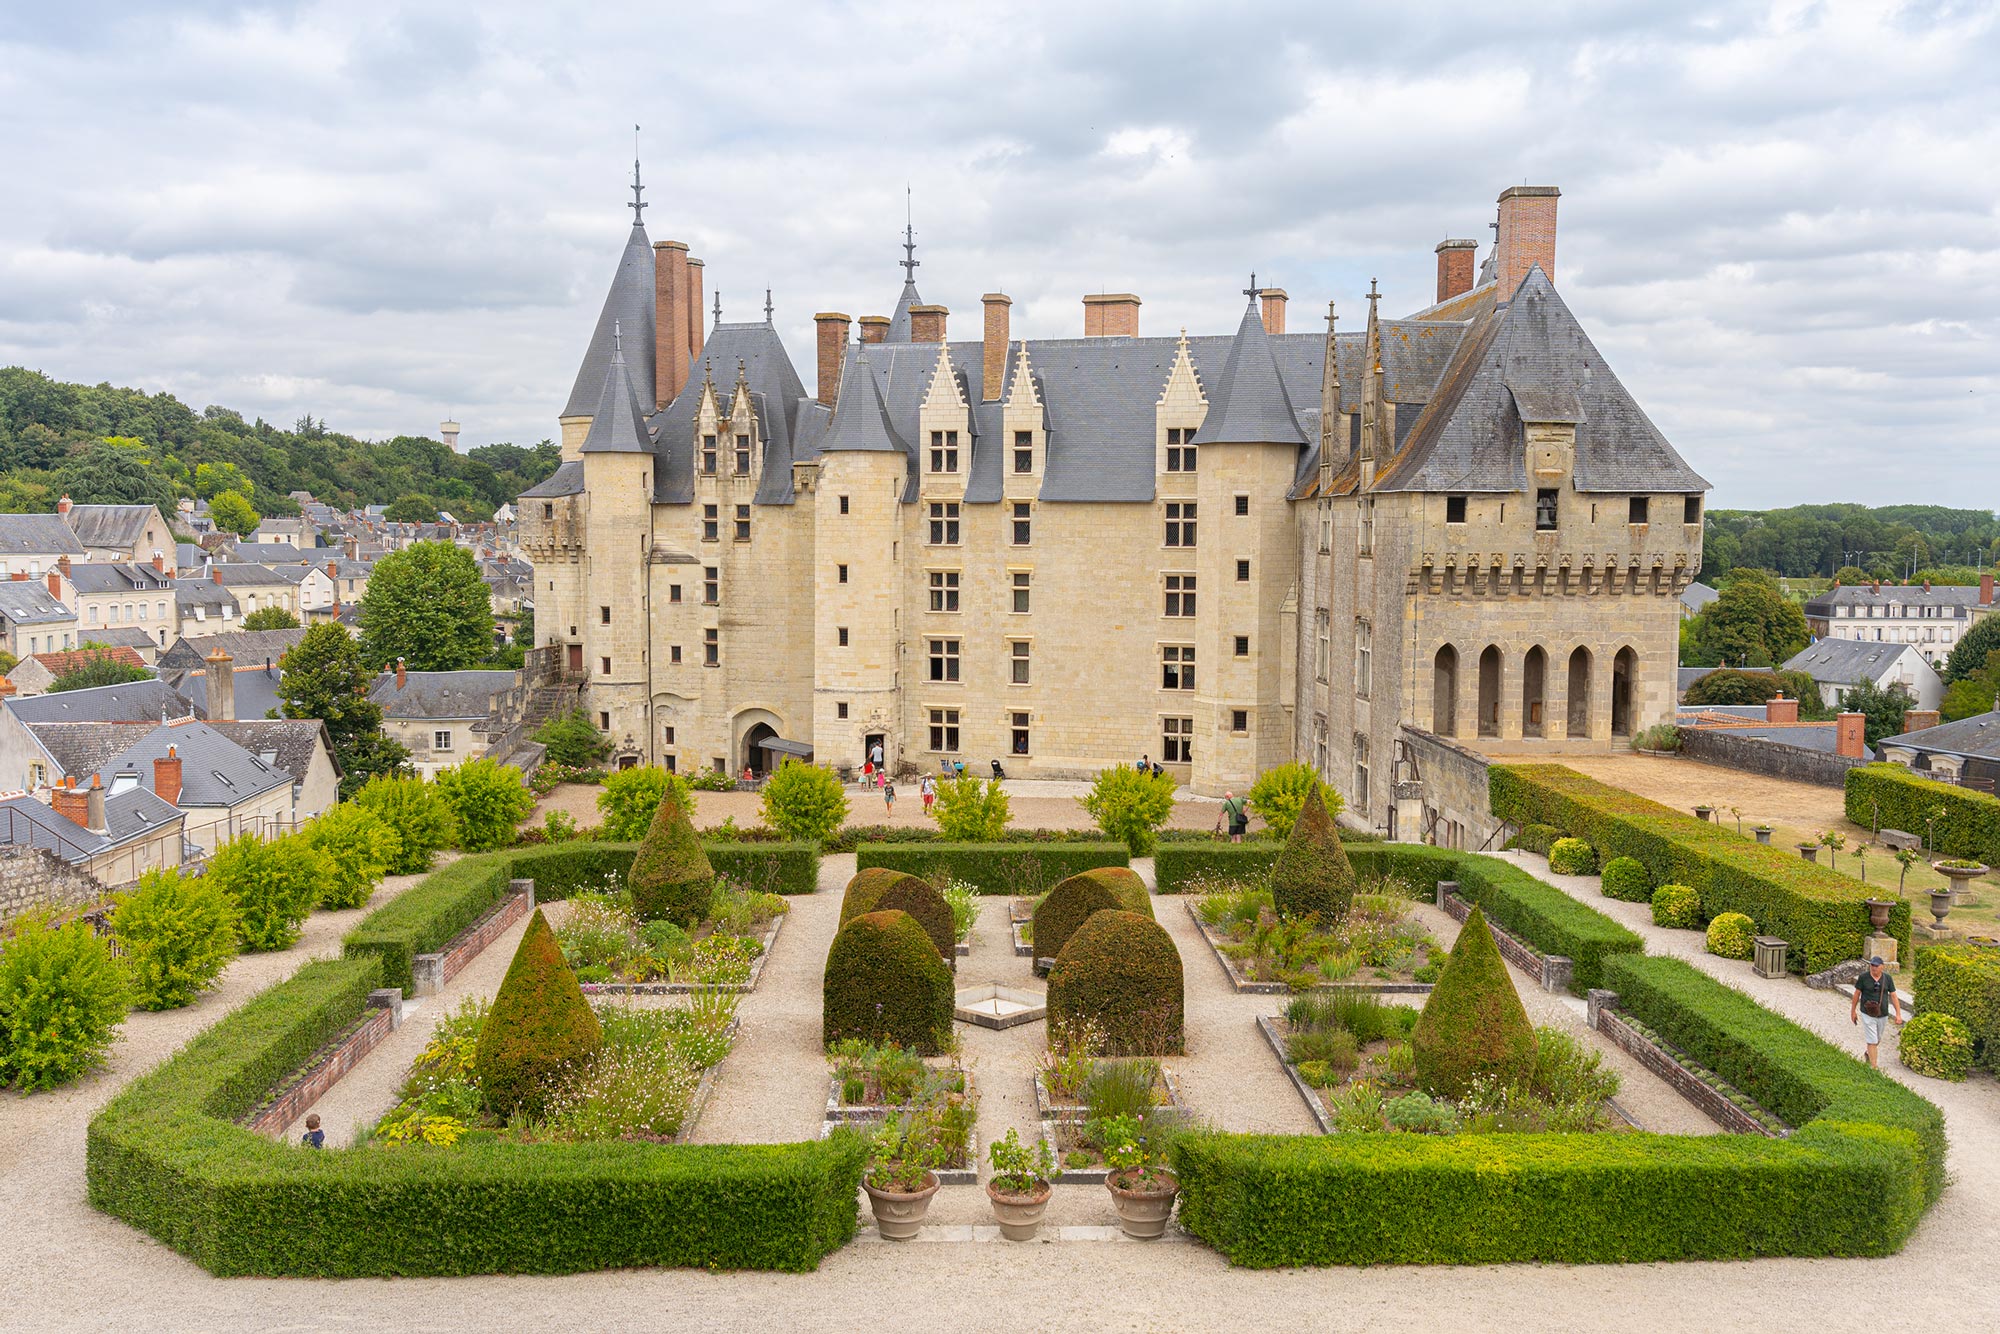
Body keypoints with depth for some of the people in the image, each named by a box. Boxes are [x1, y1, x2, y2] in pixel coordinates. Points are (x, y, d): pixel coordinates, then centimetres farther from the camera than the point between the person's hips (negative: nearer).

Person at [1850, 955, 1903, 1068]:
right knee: (1872, 1041, -6)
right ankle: (1874, 1066, 0)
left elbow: (1894, 996, 0)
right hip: (1867, 1014, -3)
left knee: (1878, 1040, 20)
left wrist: (1898, 1014, -5)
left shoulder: (1888, 978, -3)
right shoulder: (1863, 977, -9)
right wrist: (1853, 1011, 4)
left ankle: (1869, 1054, 46)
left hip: (1883, 1015, 3)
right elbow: (1857, 994, 0)